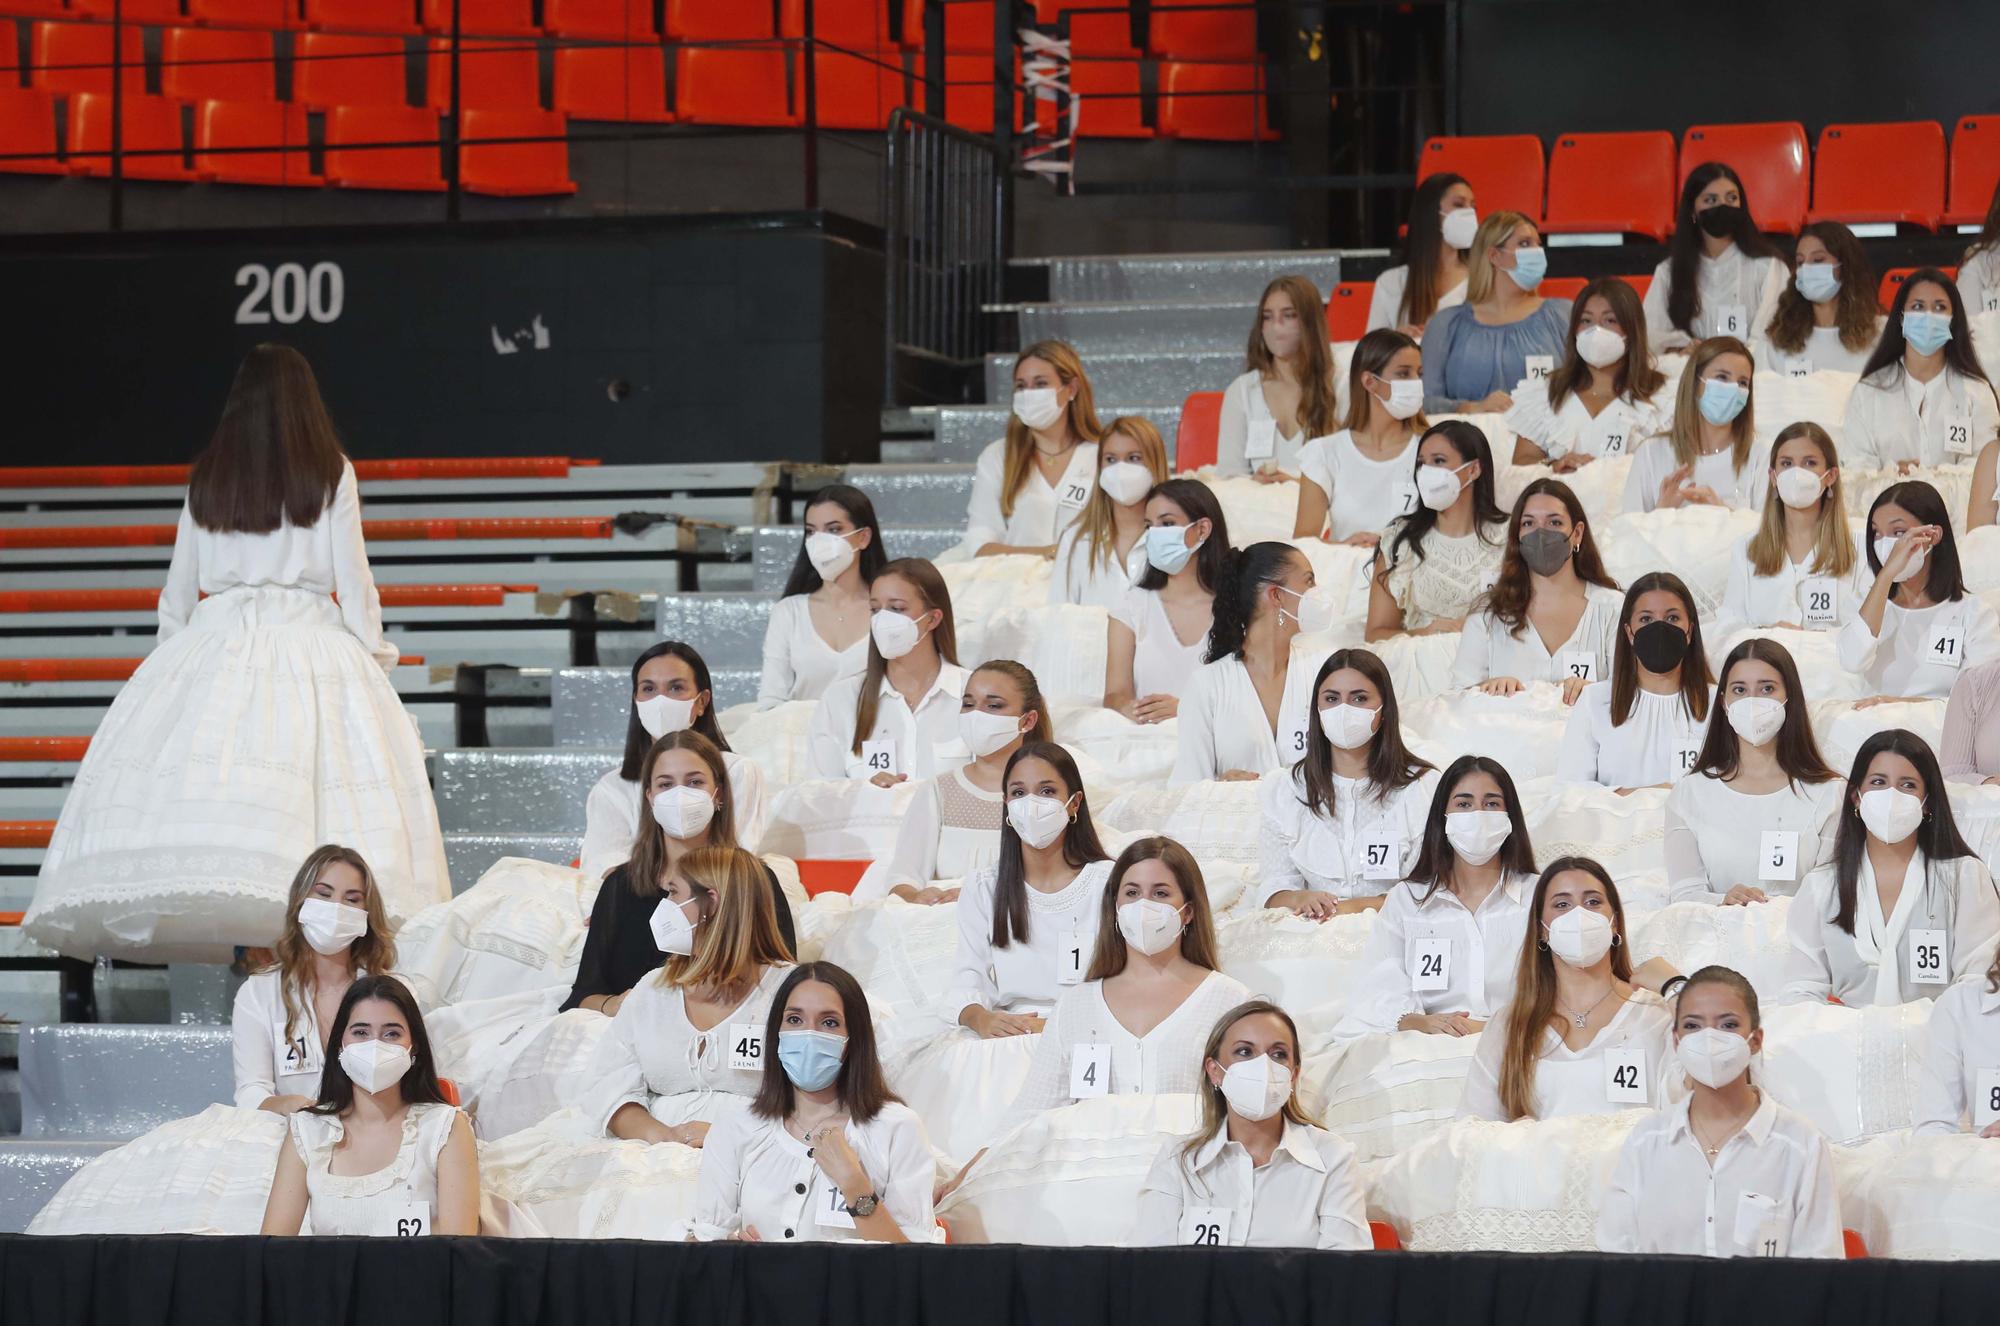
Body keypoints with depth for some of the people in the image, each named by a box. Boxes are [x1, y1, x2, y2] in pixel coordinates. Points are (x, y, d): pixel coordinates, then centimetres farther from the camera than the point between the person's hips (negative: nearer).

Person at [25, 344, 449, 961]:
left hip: (216, 635, 2)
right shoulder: (331, 473, 4)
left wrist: (168, 659, 27)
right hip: (309, 641, -2)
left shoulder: (208, 476, 12)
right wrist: (375, 655, 13)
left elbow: (179, 587, 16)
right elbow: (353, 579, 4)